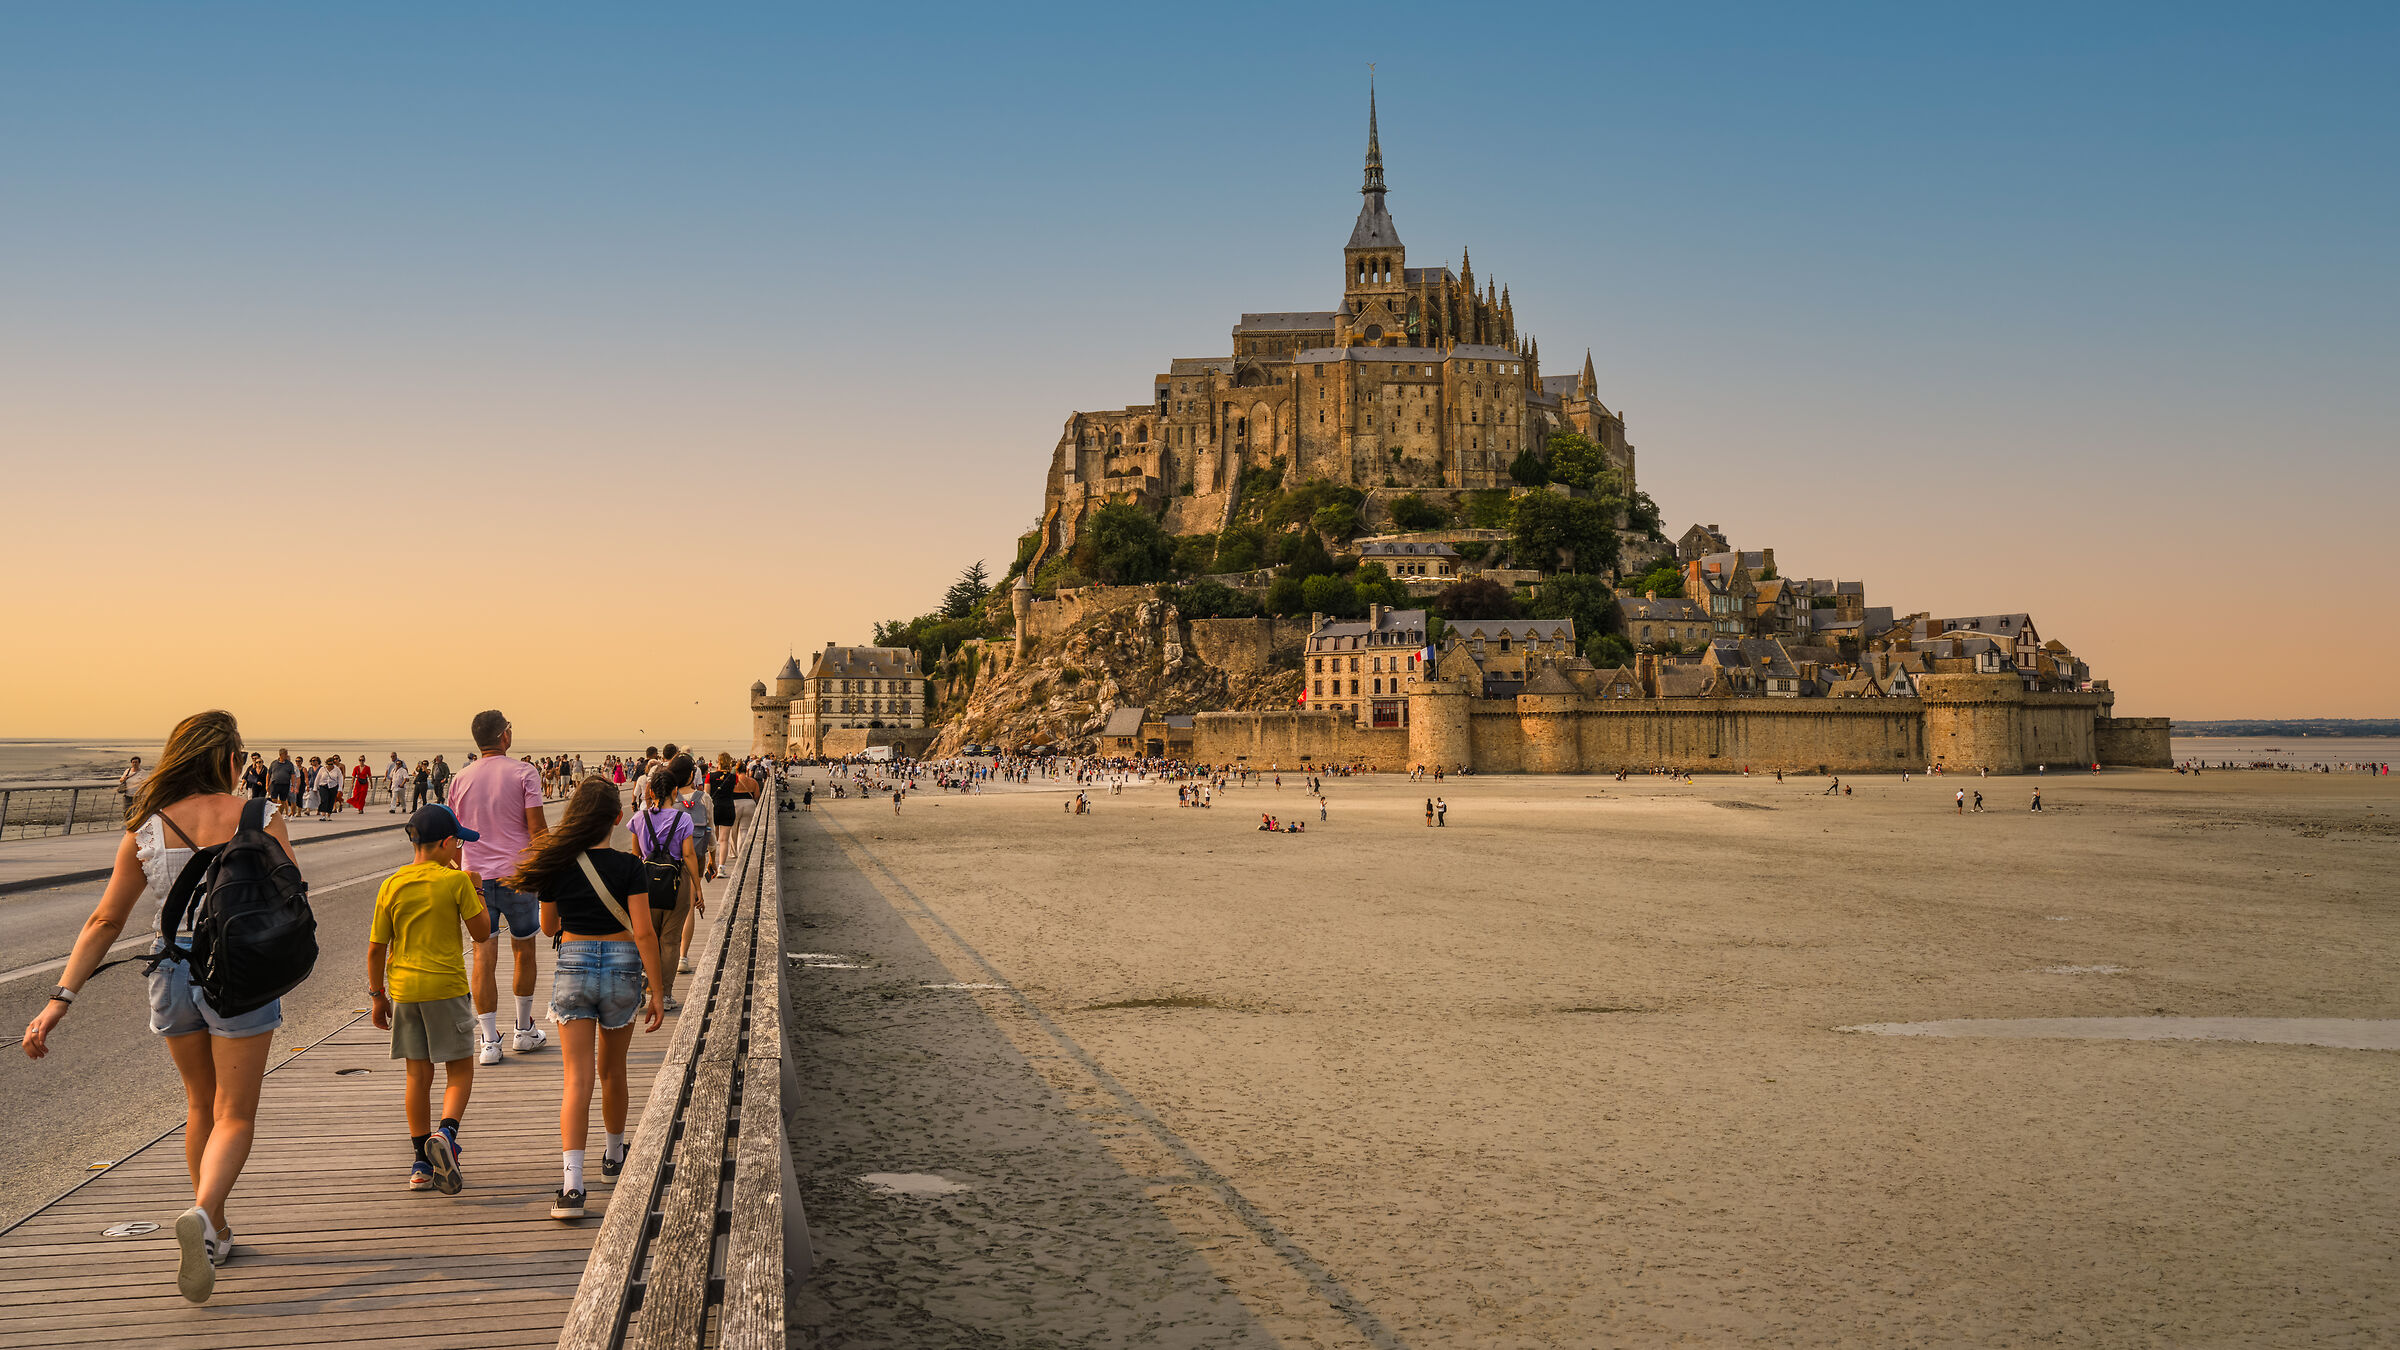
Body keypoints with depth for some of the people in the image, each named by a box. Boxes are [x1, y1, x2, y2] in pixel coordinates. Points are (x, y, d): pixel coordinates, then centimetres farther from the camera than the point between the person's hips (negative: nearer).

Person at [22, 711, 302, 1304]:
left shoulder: (146, 831, -3)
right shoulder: (259, 818, -11)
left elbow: (104, 922, -5)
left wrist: (59, 1000, -5)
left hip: (172, 976, 4)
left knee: (201, 1105, 23)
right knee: (234, 1117, 4)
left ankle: (215, 1233, 32)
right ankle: (202, 1213, -24)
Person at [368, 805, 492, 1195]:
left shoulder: (392, 886, 2)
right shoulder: (456, 881, -9)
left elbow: (376, 949, 4)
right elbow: (481, 932, -3)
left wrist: (378, 995, 13)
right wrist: (473, 887, 7)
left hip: (403, 988, 4)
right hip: (446, 986, -4)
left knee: (418, 1074, 10)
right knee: (460, 1068, 7)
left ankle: (421, 1164, 14)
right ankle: (446, 1133, -18)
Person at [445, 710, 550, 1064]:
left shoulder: (460, 779, 6)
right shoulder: (523, 773, -6)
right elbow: (537, 829, -11)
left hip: (476, 876, 2)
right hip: (517, 874, -2)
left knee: (484, 958, 2)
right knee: (524, 950, 15)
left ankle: (488, 1041, -1)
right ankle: (524, 1031, 25)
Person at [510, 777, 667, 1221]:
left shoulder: (557, 867, -3)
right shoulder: (628, 867, -10)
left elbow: (549, 927, 10)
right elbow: (643, 933, -12)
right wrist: (655, 992, -8)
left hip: (573, 964, 1)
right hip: (621, 967, -1)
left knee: (577, 1079, -2)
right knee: (612, 1071, 19)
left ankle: (572, 1185, -15)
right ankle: (614, 1155, 40)